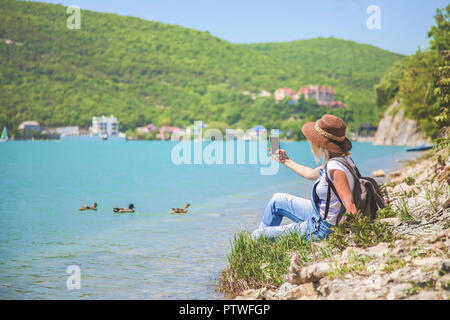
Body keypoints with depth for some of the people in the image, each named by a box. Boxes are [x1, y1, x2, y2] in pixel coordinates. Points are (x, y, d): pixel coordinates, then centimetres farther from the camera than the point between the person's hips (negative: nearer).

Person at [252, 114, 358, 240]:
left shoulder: (335, 167, -31)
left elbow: (350, 206, -34)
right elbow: (311, 174, 18)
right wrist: (286, 161, 28)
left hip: (322, 229, -9)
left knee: (262, 234, 4)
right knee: (277, 199, 22)